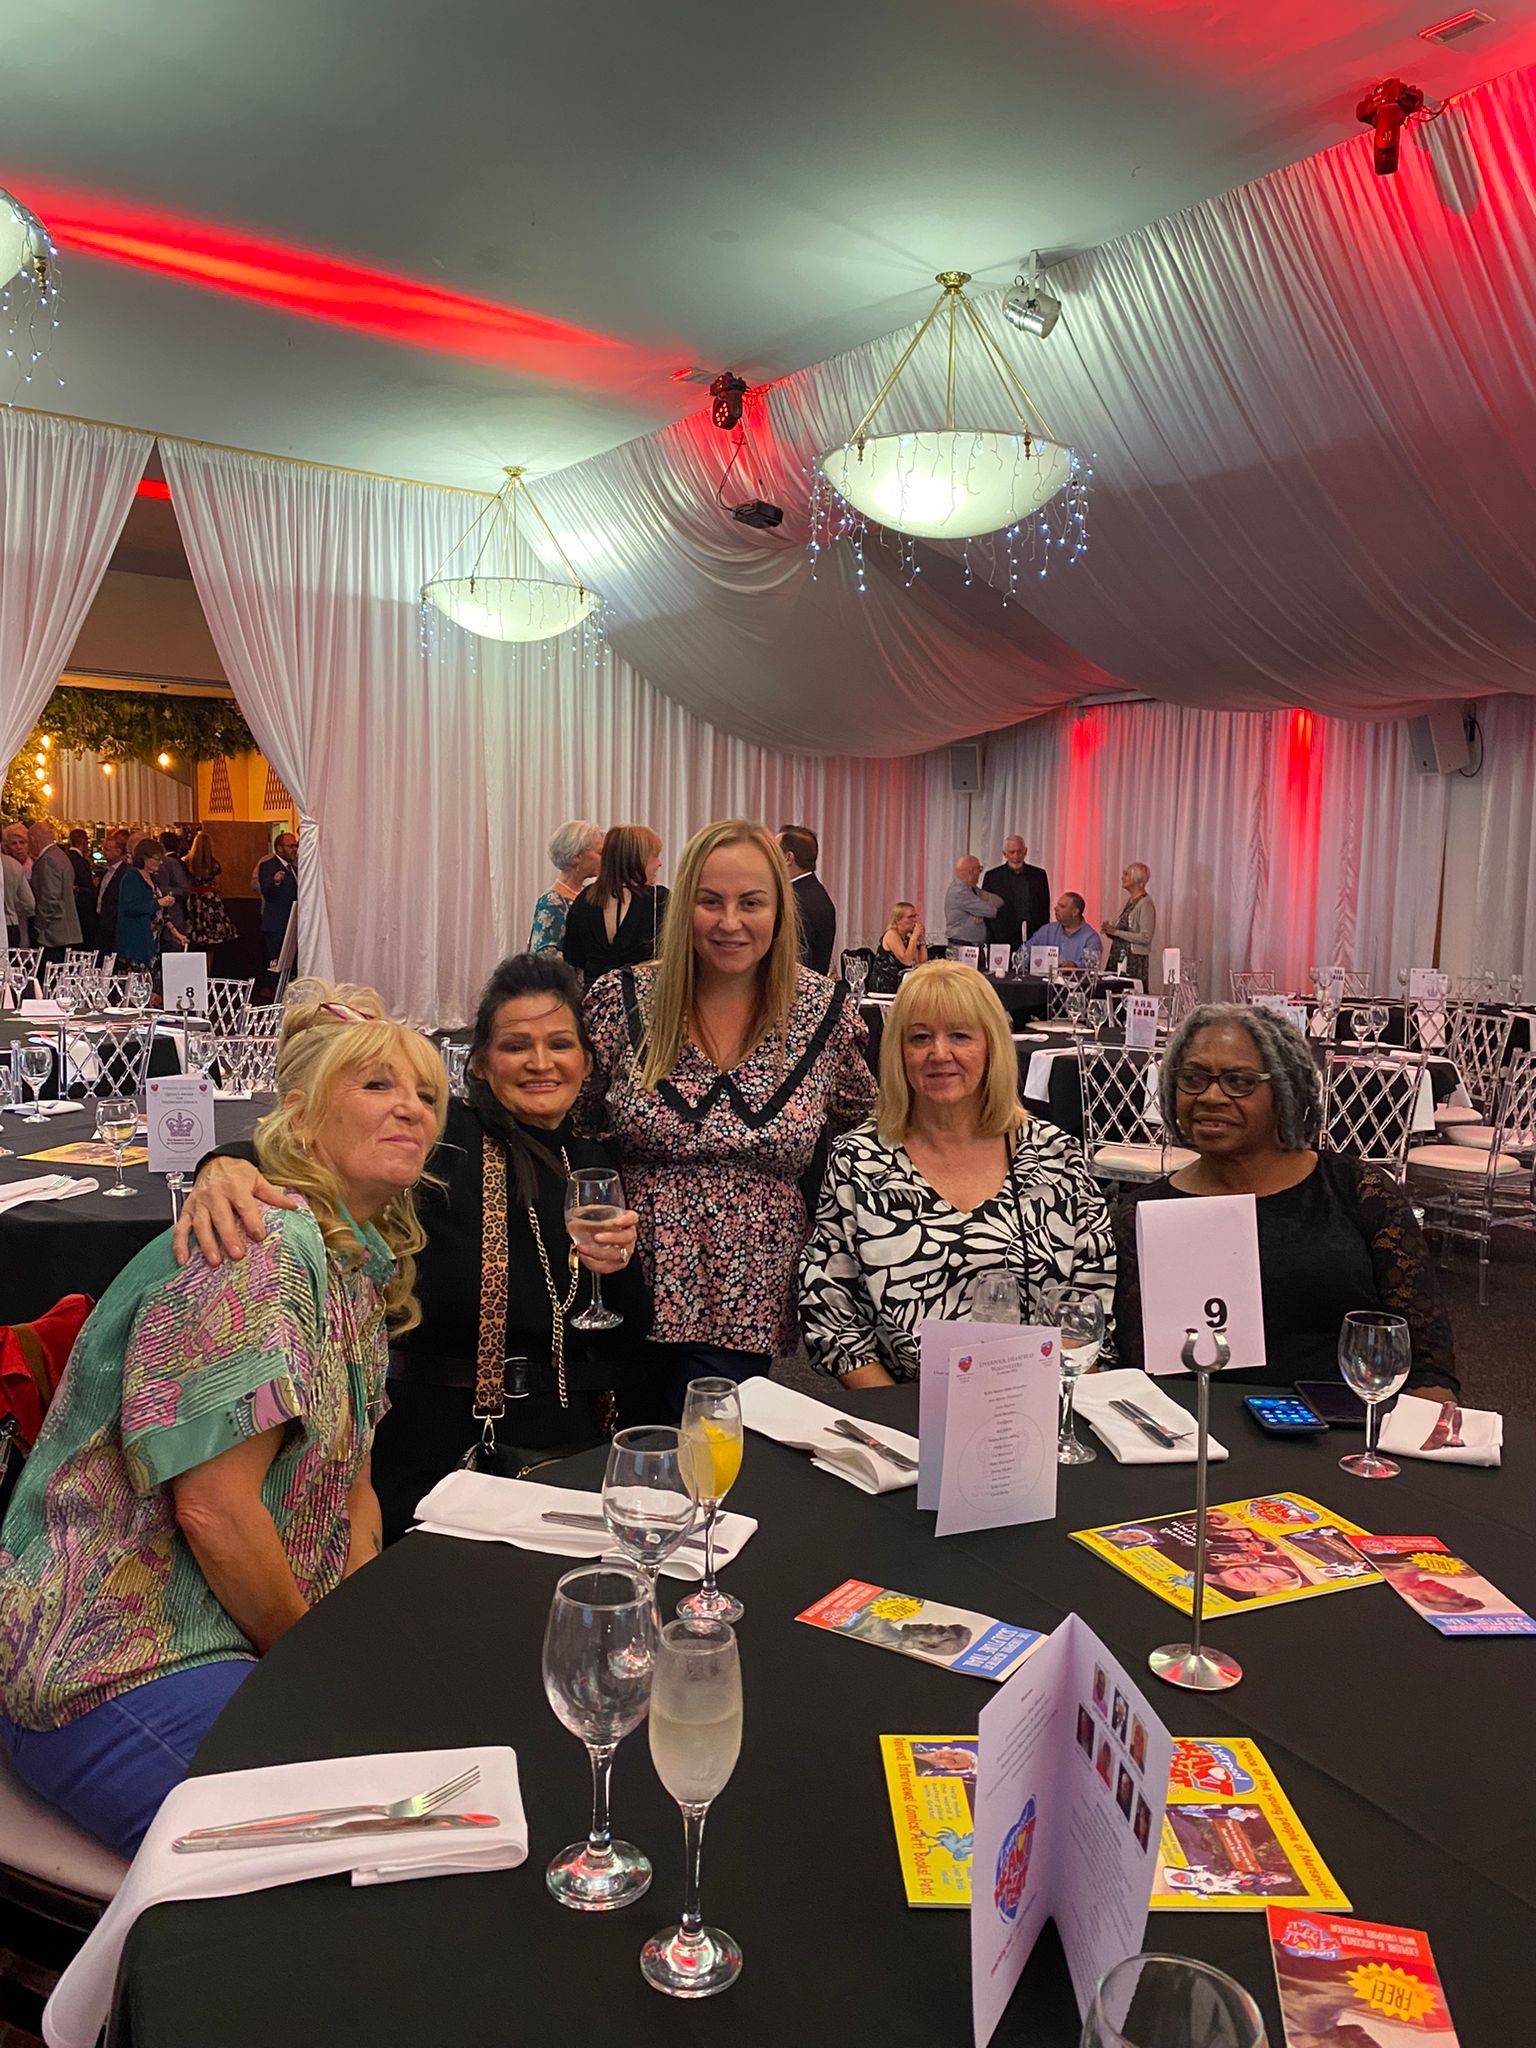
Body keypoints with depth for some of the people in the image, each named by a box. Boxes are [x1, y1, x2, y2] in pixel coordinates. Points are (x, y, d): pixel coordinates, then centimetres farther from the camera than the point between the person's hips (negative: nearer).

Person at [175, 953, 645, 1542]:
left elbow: (632, 1339, 8)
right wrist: (228, 1165, -48)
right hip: (446, 1452, -4)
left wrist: (619, 1265, -13)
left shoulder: (596, 1164, 7)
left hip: (579, 1450, 5)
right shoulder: (444, 1138, -8)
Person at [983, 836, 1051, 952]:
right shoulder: (992, 876, 6)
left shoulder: (1039, 874, 11)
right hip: (1002, 941, -1)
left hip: (1034, 940, 1)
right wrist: (989, 941, -2)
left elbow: (1045, 909, 13)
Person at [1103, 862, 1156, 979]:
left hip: (1135, 961, -7)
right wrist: (1109, 930, 0)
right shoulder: (1128, 900, 14)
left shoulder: (1145, 904, -11)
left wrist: (1116, 932, -17)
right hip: (1118, 957, 8)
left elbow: (1145, 938, -18)